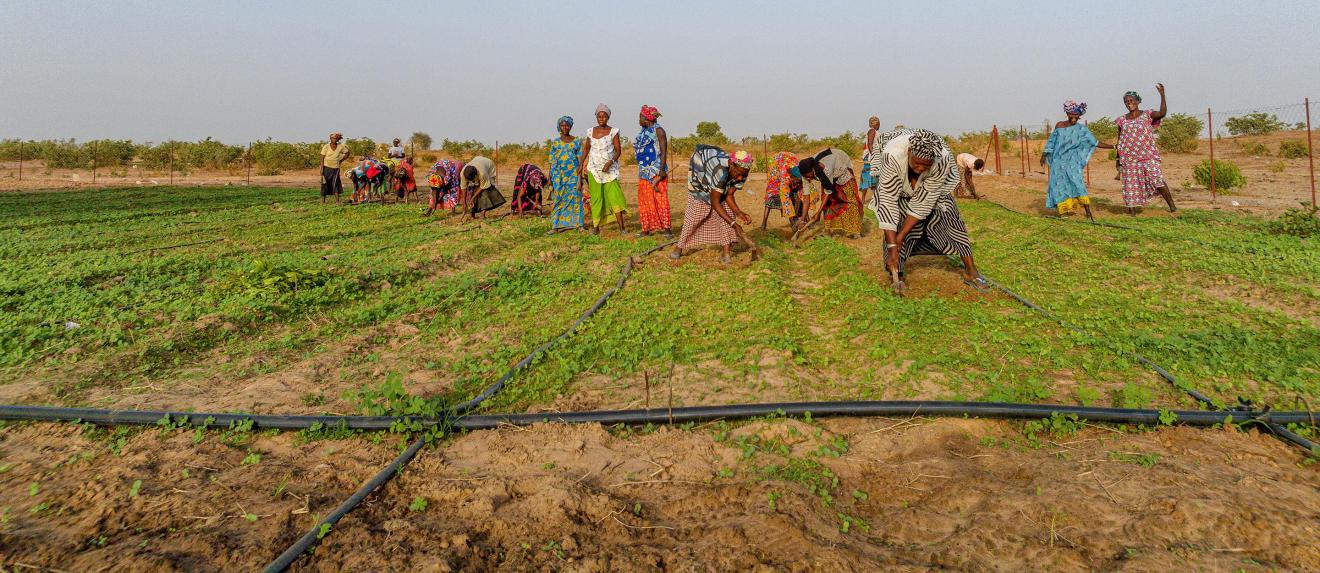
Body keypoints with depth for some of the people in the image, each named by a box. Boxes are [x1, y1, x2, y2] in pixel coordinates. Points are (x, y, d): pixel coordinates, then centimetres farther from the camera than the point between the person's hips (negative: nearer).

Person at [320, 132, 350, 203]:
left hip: (336, 168, 2)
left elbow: (347, 153, 17)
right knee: (325, 183, -1)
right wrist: (321, 169, -11)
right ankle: (322, 201, 3)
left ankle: (337, 201, -6)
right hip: (327, 167, -1)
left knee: (336, 184, -5)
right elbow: (322, 158, -4)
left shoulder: (340, 146, 1)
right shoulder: (326, 147, -4)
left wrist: (341, 161, 7)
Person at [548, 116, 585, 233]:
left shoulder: (577, 142, 5)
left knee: (575, 199, -1)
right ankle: (555, 226, -1)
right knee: (558, 200, -1)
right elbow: (552, 162, 9)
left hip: (573, 175, -1)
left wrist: (580, 178, -5)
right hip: (558, 175, 1)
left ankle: (578, 224, 6)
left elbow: (580, 161, 2)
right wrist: (550, 178, 4)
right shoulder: (555, 142, 8)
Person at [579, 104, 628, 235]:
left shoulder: (613, 131, -2)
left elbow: (618, 150, -5)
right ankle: (595, 227, 10)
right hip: (593, 169, 3)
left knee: (614, 195, -13)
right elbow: (586, 148, 20)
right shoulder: (591, 132, 8)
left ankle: (622, 227, -14)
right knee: (596, 197, 4)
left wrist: (610, 162, -21)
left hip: (609, 169, -3)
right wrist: (581, 165, 14)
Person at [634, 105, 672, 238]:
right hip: (644, 172, 8)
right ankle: (647, 229, 13)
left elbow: (664, 151, -14)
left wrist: (662, 170, -21)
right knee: (644, 200, 7)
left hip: (656, 171, -8)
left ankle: (667, 228, -7)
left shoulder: (658, 131, -7)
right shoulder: (642, 132, 16)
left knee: (660, 199, -9)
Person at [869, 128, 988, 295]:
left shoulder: (943, 159, -39)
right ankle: (896, 276, -4)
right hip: (898, 185, -1)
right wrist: (892, 247, -43)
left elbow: (923, 203, -32)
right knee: (898, 222, -18)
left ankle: (970, 271, 2)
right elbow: (888, 202, -42)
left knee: (947, 215, -9)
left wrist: (899, 239, -32)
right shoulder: (893, 155, -44)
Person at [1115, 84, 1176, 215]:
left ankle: (1172, 205, -7)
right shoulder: (1122, 120, 9)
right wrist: (1118, 159, 11)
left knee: (1157, 179, -12)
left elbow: (1162, 113, -21)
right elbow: (1119, 140, 13)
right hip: (1129, 157, 3)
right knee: (1131, 182, 4)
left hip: (1148, 155, -3)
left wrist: (1162, 95, -27)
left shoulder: (1147, 115, 1)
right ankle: (1132, 209, 11)